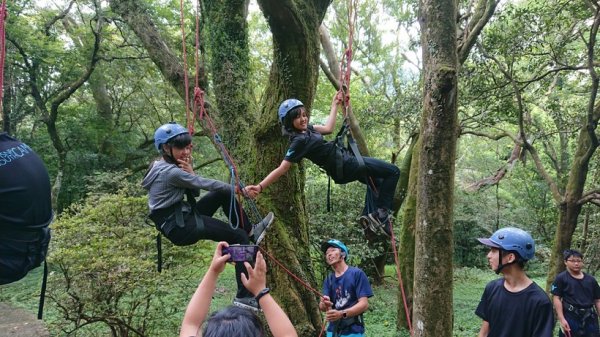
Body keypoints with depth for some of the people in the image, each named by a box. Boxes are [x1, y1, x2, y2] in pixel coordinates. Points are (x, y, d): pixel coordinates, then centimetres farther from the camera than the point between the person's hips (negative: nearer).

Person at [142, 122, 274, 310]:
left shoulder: (162, 167, 12)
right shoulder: (171, 172, -19)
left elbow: (193, 191, 11)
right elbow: (207, 184, -15)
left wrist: (190, 173, -9)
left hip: (183, 218, 10)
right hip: (179, 228, -10)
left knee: (225, 194, 10)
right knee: (239, 238, -11)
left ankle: (251, 232, 15)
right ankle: (244, 296, -12)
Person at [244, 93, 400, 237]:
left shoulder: (306, 129, 1)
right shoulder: (299, 141, -25)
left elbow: (328, 128, 13)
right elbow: (282, 168, -27)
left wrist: (335, 104, 16)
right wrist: (260, 186, -36)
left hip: (346, 160, 9)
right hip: (347, 166, -9)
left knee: (377, 182, 29)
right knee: (393, 172, -1)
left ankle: (369, 214, 21)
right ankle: (381, 212, -1)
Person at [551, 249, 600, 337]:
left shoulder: (591, 279, 10)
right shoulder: (561, 278, -3)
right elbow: (557, 298, -7)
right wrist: (562, 319, -15)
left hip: (590, 319, 4)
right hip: (571, 318, -4)